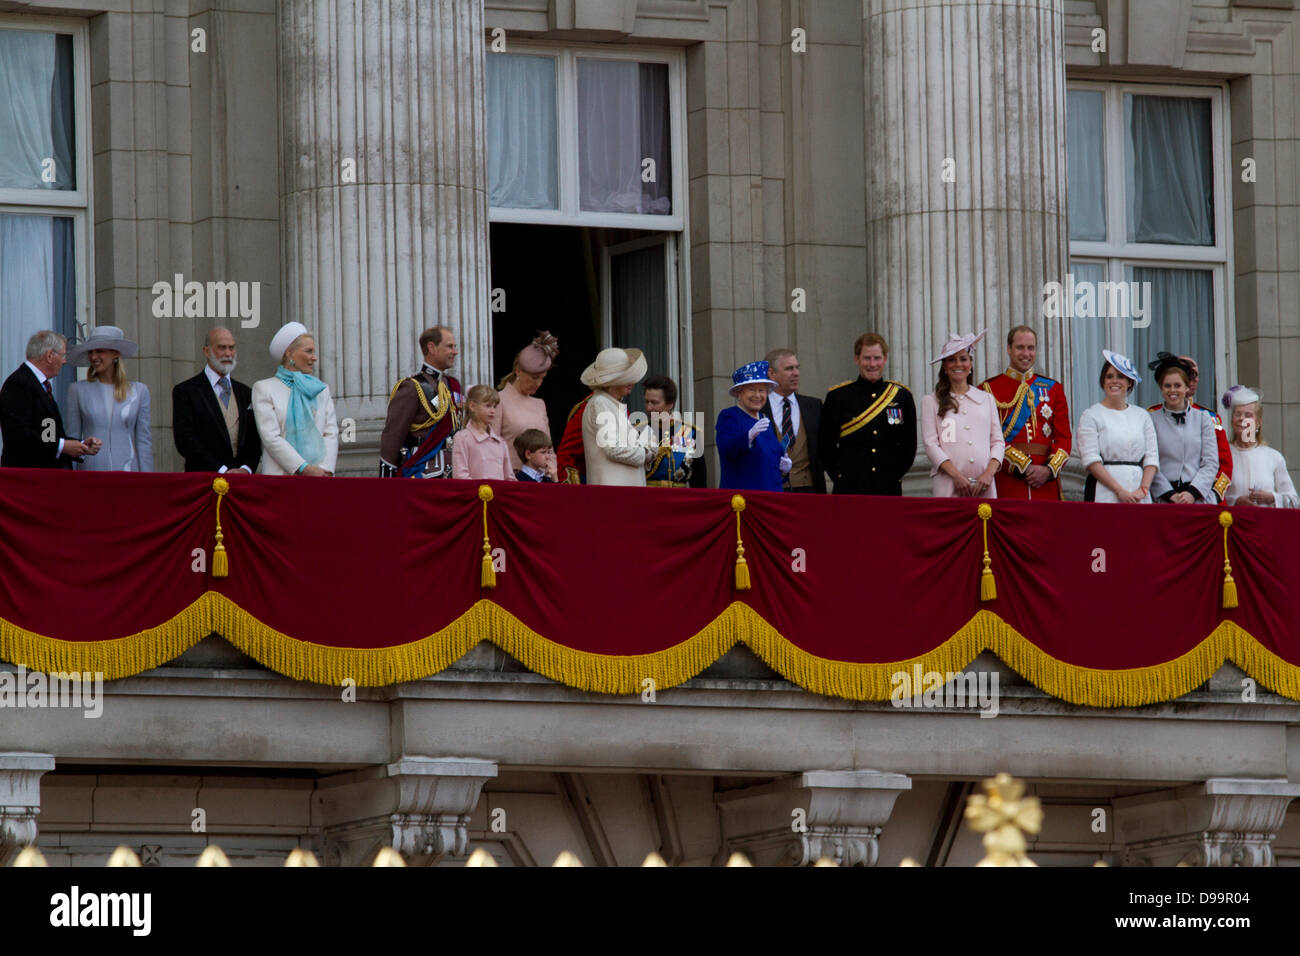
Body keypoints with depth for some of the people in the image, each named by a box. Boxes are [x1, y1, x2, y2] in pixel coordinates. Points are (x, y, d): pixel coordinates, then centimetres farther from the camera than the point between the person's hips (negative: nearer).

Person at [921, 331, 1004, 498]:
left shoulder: (987, 399, 17)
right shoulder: (931, 401, 9)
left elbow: (998, 441, 13)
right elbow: (931, 444, 1)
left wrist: (989, 473, -5)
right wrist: (956, 475, -11)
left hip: (983, 484, 2)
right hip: (948, 484, -2)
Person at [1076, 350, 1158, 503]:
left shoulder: (1142, 415, 16)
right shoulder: (1091, 416, 5)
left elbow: (1152, 458, 11)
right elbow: (1091, 460, -5)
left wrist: (1143, 490, -6)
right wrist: (1120, 491, -13)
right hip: (1105, 494, -3)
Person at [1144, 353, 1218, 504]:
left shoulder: (1203, 417, 11)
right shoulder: (1152, 419, 7)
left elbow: (1211, 463, 6)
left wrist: (1193, 492, -7)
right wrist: (1170, 495, -10)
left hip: (1200, 497, 1)